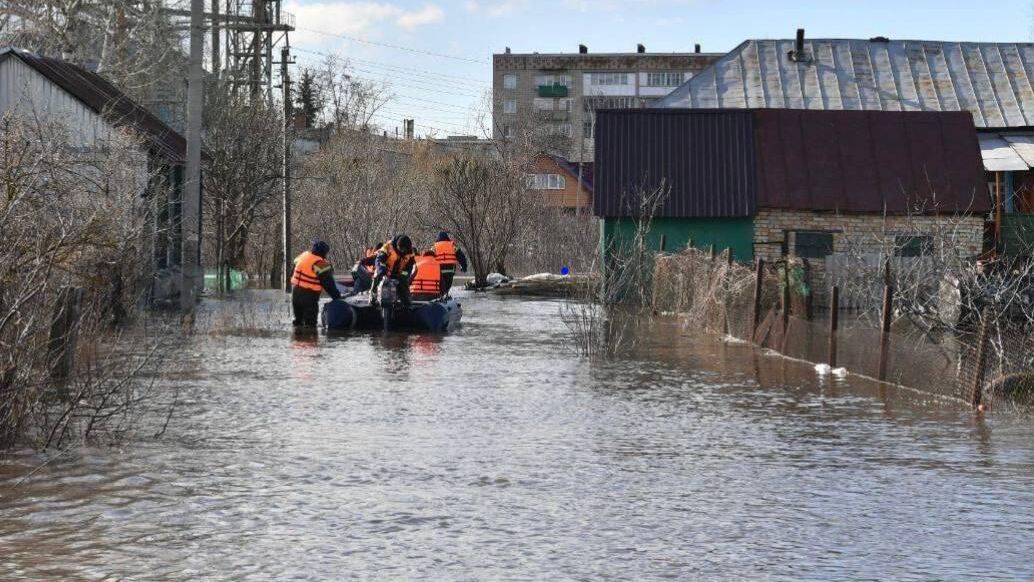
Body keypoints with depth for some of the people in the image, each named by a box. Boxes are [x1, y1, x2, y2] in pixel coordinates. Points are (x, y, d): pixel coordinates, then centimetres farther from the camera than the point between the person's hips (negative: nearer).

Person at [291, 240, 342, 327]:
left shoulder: (303, 256, 7)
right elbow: (328, 284, -15)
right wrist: (337, 296, -7)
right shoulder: (320, 264, -17)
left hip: (295, 293, 8)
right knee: (310, 323, -3)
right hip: (309, 297, -8)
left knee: (298, 319, 21)